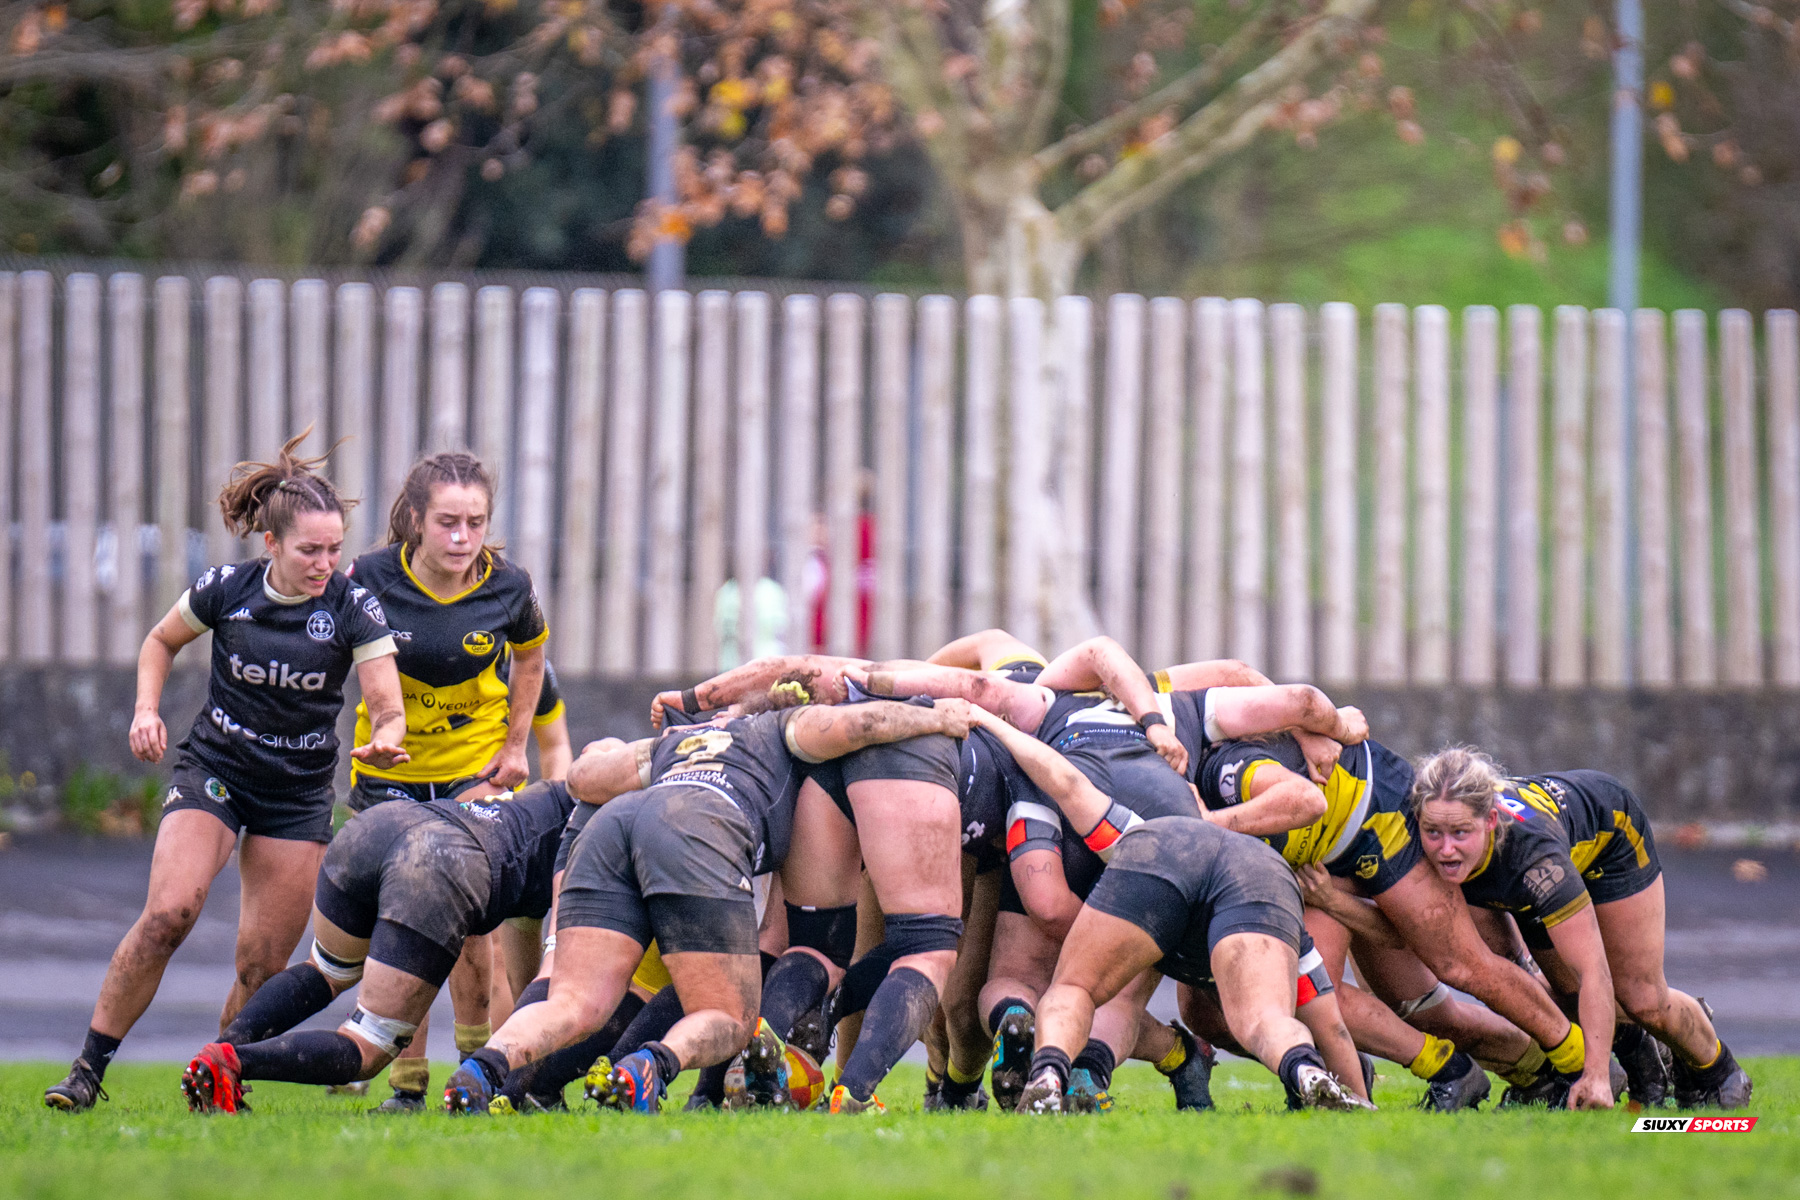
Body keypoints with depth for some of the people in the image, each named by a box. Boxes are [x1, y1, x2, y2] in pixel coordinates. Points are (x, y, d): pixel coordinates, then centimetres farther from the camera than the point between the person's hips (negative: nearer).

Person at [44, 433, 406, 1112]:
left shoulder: (353, 609, -12)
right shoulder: (224, 589, -9)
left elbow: (388, 706, -15)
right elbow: (161, 641, 10)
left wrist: (385, 739, -38)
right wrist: (147, 709, -6)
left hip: (299, 795, 1)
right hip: (212, 772, -1)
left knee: (262, 966, -4)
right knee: (168, 914, -23)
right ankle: (89, 1068, -15)